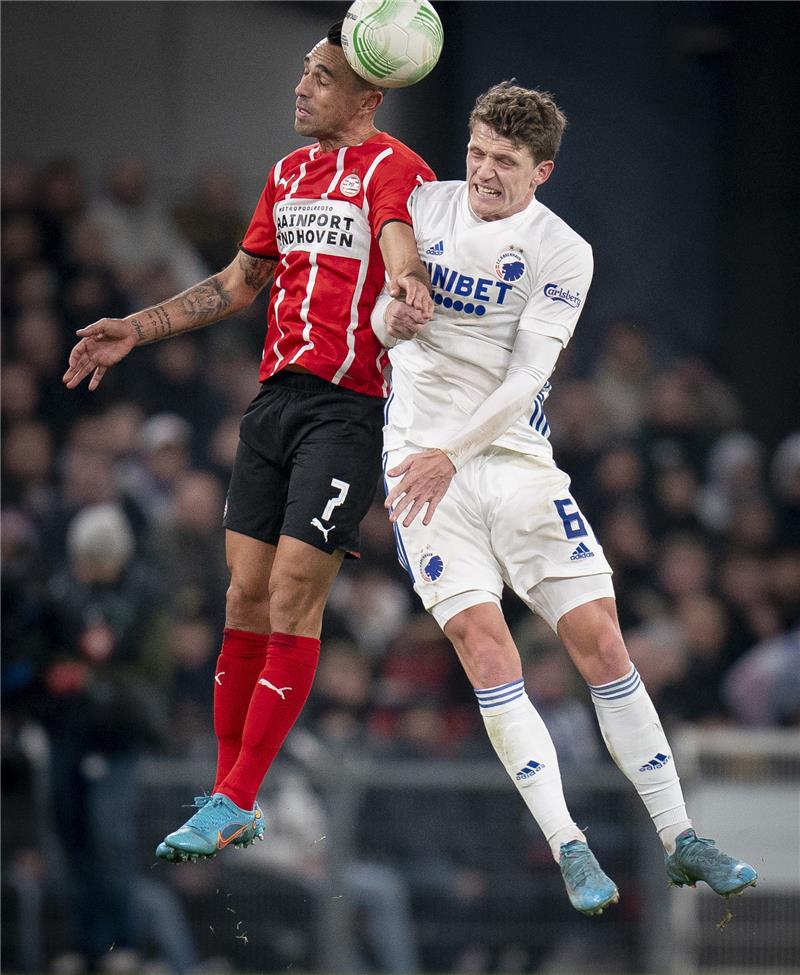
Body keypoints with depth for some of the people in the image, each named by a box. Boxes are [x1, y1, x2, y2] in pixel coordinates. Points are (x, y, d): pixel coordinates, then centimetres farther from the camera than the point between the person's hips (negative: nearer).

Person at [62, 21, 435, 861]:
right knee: (245, 593, 4)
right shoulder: (288, 175, 19)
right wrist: (134, 331, 24)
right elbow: (238, 283, 27)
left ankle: (234, 804, -8)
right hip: (276, 396, 7)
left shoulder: (392, 169, -5)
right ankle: (230, 798, 12)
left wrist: (408, 283, -49)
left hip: (349, 406, -7)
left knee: (293, 595, -10)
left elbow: (401, 240, -25)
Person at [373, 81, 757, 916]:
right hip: (419, 455, 1)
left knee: (599, 640, -5)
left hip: (513, 458, -1)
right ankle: (568, 848, -14)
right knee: (482, 642, -14)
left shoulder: (561, 253, -4)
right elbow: (383, 307, 16)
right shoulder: (425, 206, 6)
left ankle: (679, 840, 4)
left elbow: (526, 376, -11)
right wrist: (389, 317, -8)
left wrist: (452, 453, -21)